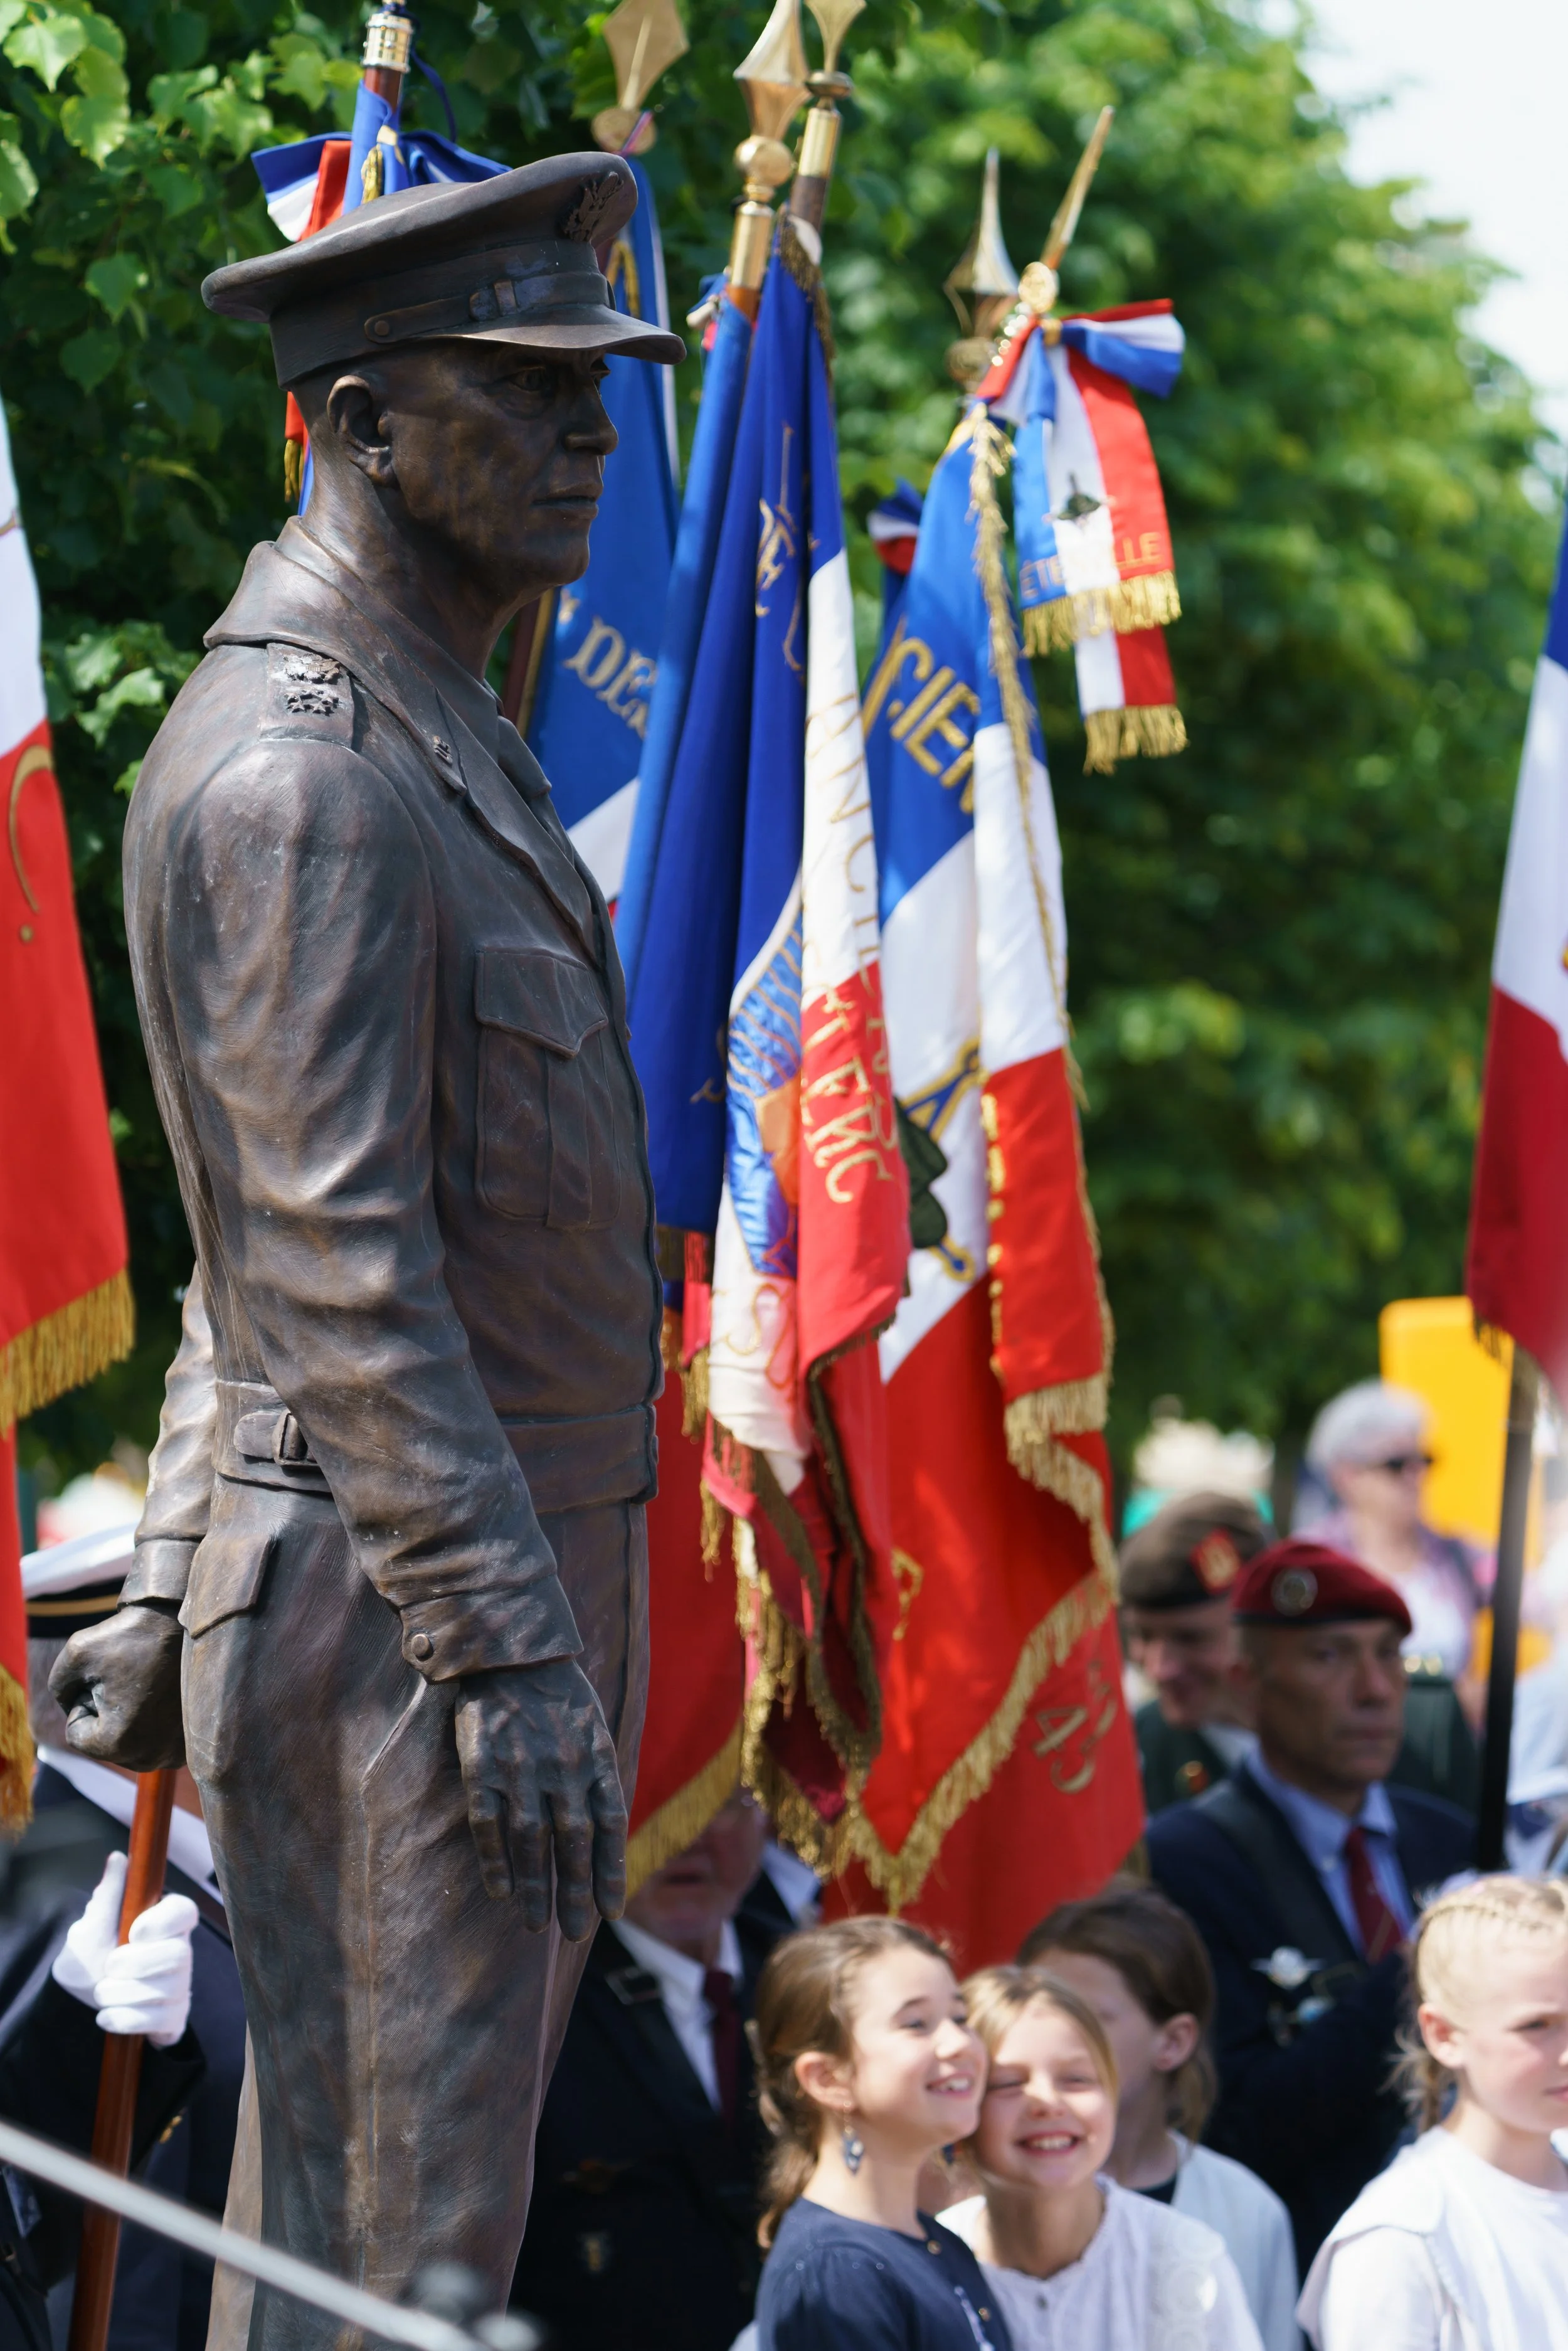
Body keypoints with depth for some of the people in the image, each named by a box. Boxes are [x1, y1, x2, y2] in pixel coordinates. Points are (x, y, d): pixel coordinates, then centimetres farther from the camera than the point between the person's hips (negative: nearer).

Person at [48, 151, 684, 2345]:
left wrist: (190, 1578, 22)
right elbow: (338, 1272, -22)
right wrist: (511, 1654, -24)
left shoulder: (428, 725, 17)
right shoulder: (298, 773, -17)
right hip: (397, 1594, -10)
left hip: (523, 1561, 10)